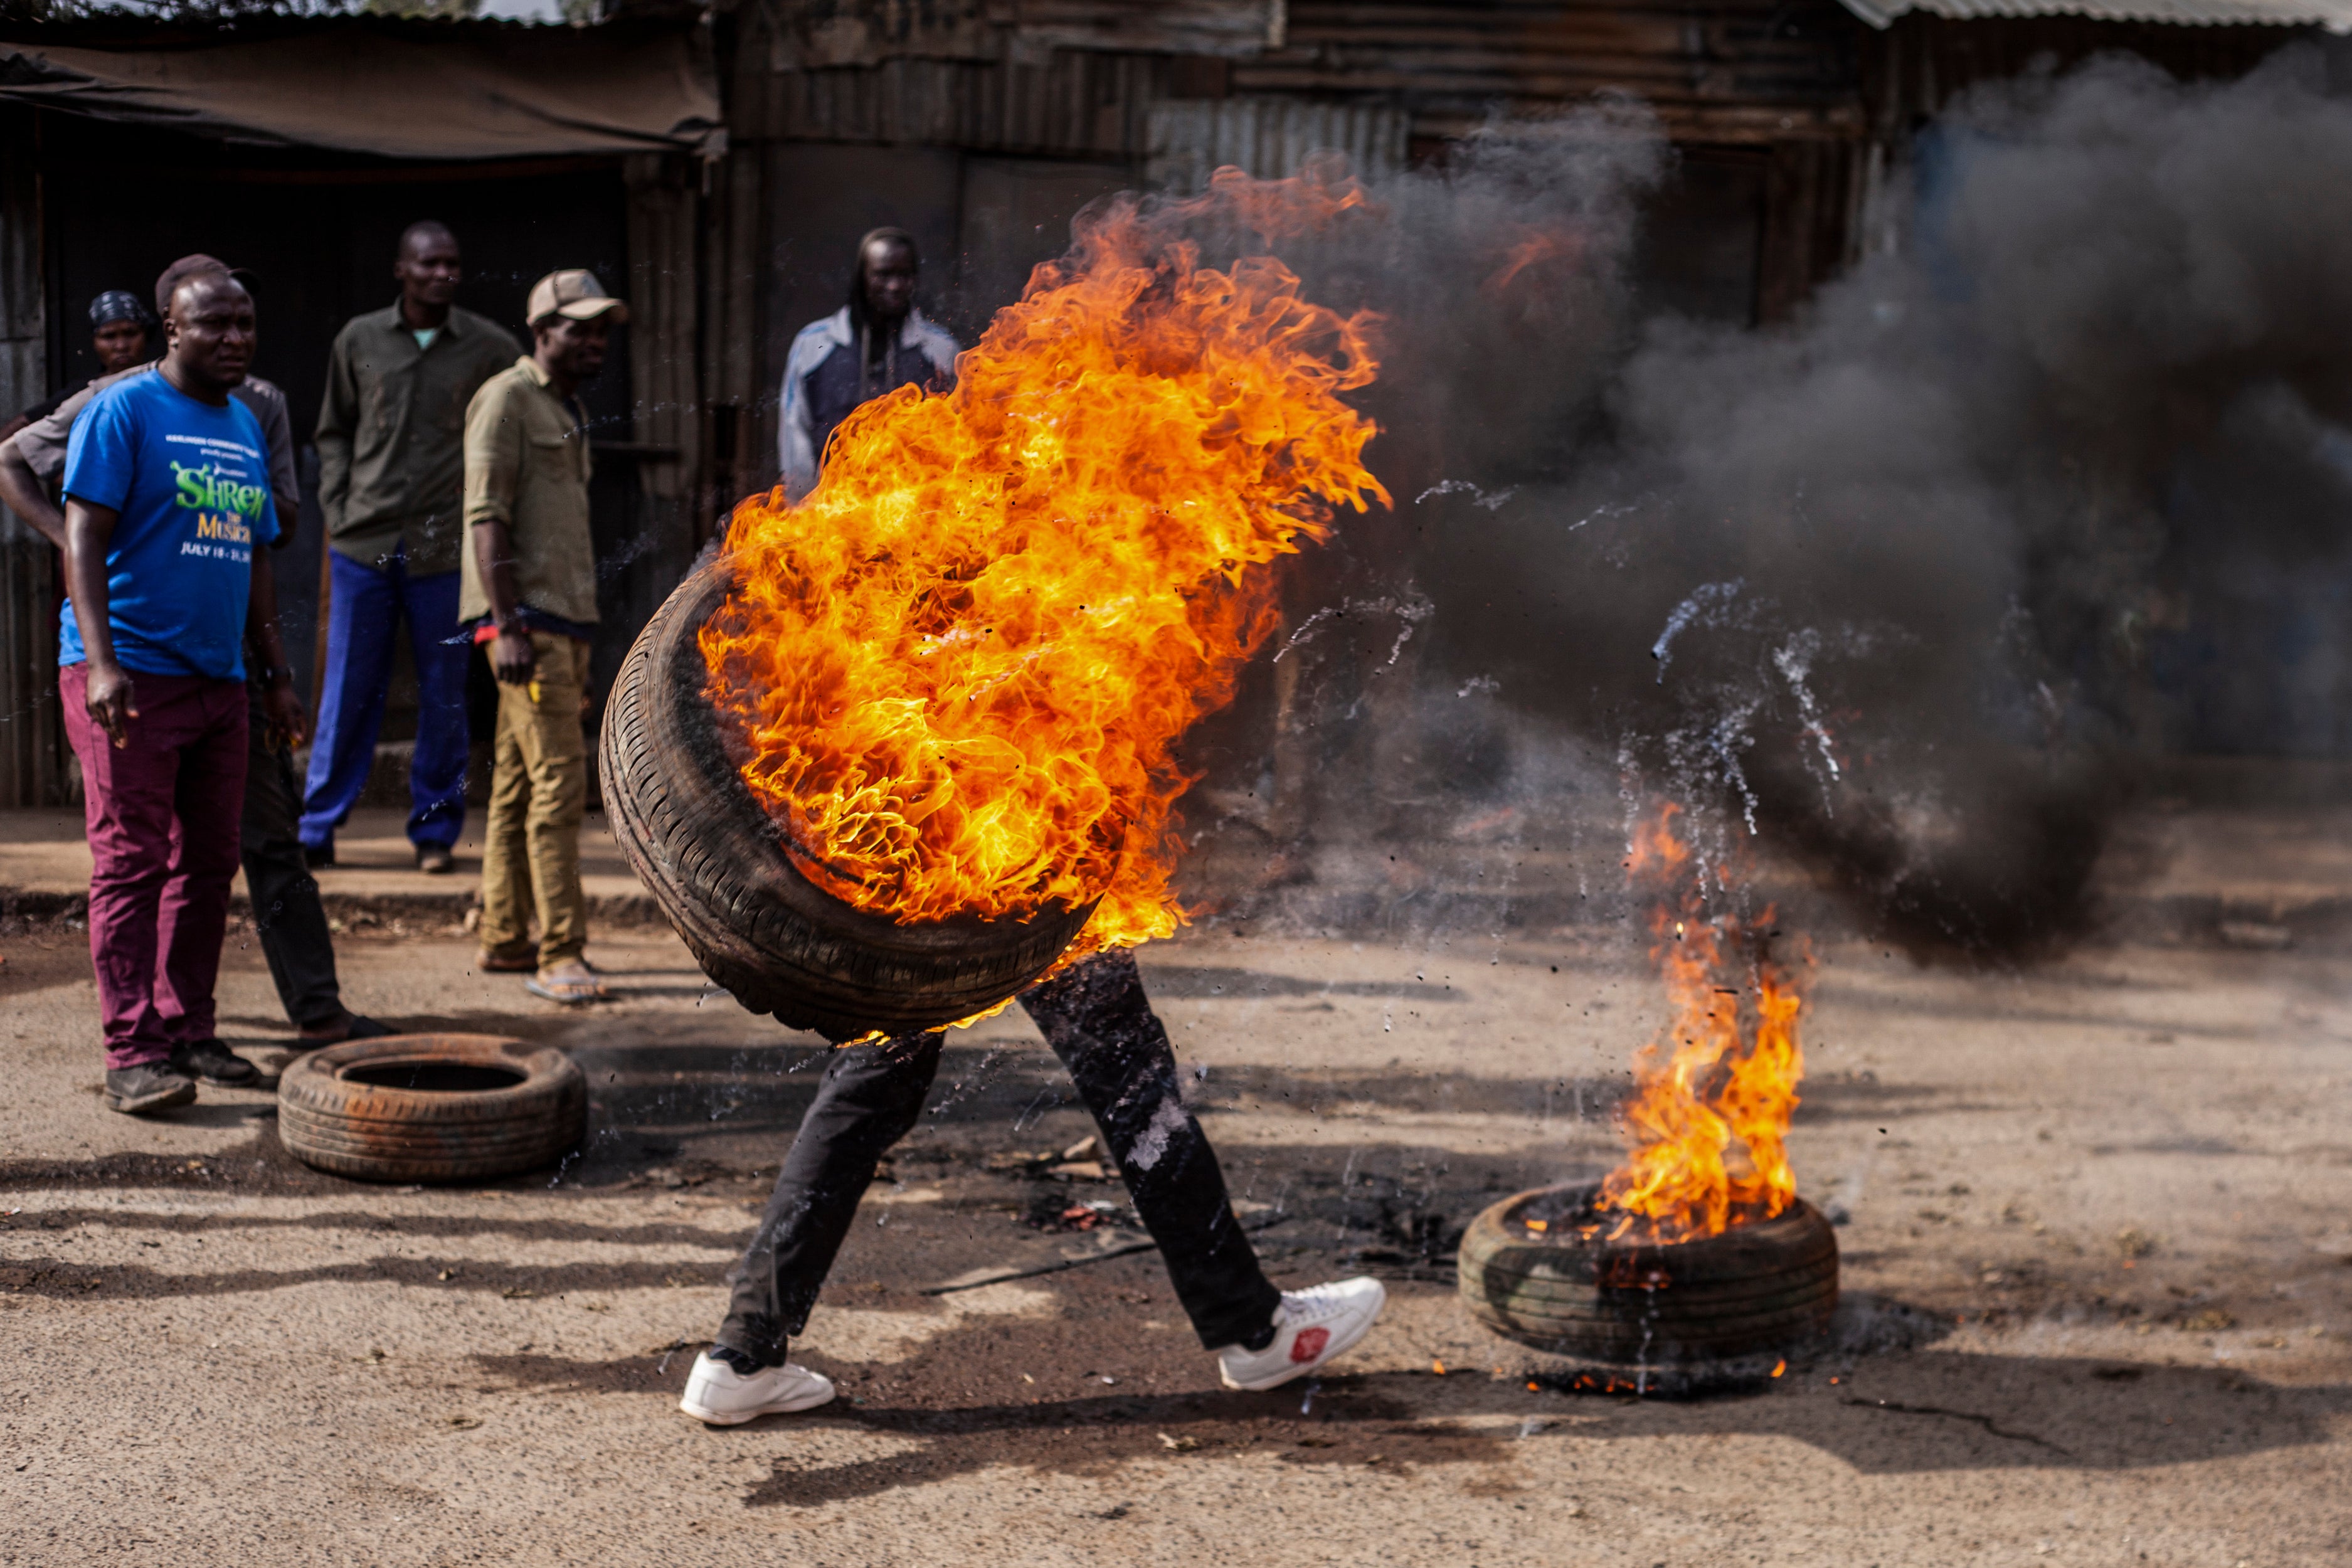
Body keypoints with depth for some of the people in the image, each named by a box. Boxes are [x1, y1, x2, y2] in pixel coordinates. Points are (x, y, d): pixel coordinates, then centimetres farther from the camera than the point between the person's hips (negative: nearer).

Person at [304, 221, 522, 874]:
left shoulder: (490, 348, 2)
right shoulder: (359, 340, 6)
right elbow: (333, 432, 15)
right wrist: (338, 509, 4)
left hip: (445, 547, -1)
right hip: (364, 543, 1)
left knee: (444, 696, 5)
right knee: (348, 691, 4)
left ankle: (436, 831, 16)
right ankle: (318, 827, 14)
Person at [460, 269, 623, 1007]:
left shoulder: (567, 407, 21)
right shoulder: (506, 399, -7)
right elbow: (486, 516, -15)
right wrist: (508, 624, -22)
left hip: (564, 617, 9)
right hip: (527, 618, -9)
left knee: (518, 781, 12)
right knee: (558, 781, -12)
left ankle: (506, 940, 18)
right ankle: (559, 953, -11)